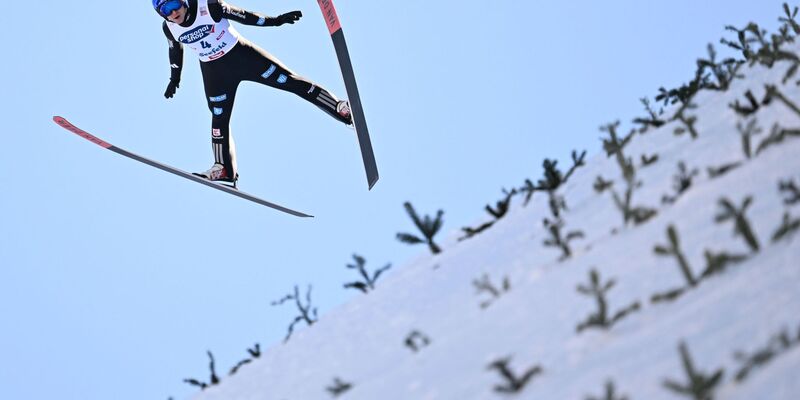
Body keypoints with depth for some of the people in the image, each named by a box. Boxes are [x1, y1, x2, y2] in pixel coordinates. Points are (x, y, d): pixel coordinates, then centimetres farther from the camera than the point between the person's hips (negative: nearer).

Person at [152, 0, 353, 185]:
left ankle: (341, 108, -1)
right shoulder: (169, 29, -9)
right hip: (214, 71, 3)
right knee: (219, 118, 0)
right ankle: (224, 169, 10)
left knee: (287, 80, -6)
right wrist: (174, 79, 21)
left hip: (241, 55, -3)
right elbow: (176, 51, 11)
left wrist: (275, 20, -13)